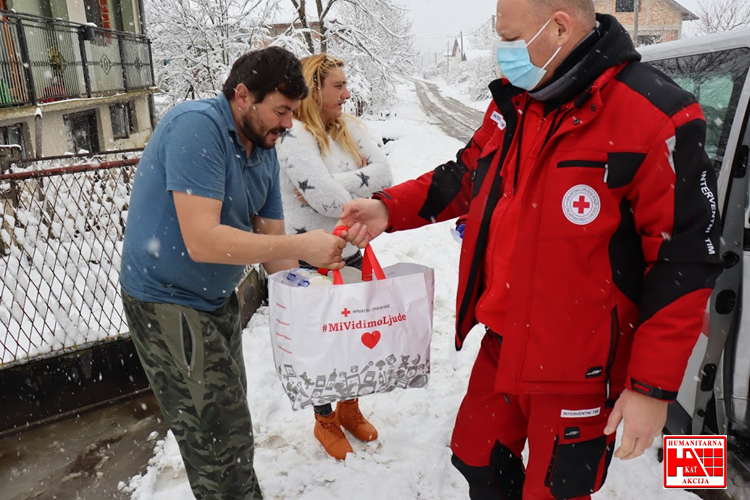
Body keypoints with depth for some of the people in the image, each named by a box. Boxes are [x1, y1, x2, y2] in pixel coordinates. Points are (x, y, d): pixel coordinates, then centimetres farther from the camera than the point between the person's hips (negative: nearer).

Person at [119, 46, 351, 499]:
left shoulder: (266, 149, 3)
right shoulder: (198, 126, -23)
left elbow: (271, 239, 3)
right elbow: (202, 241, -31)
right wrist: (302, 246, -30)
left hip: (217, 298, 9)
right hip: (169, 302, -8)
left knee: (231, 419, 23)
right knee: (221, 442, -1)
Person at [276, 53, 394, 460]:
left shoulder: (349, 128, 4)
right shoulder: (294, 135, -18)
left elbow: (385, 174, -9)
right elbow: (330, 199, -29)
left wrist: (339, 185, -20)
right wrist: (363, 182, -11)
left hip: (351, 253, 6)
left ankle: (349, 408, 45)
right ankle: (325, 421, 37)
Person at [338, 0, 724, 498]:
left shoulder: (655, 120, -20)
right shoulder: (514, 100, 1)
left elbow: (684, 263, -18)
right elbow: (467, 175, 13)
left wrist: (654, 387, -15)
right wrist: (389, 209, 0)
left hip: (580, 367, -6)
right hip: (503, 343, 7)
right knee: (476, 455, 25)